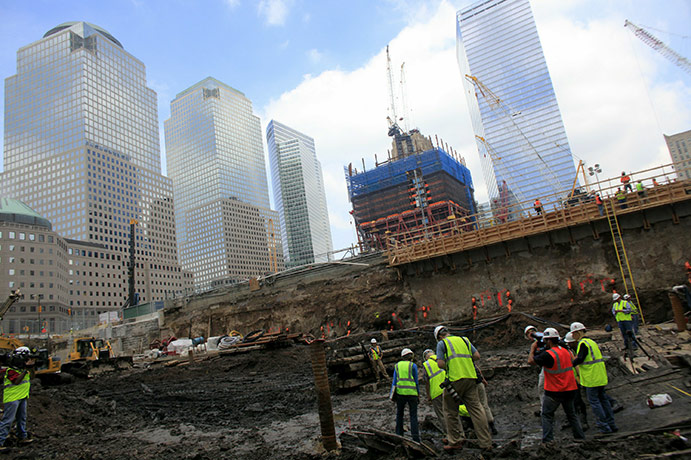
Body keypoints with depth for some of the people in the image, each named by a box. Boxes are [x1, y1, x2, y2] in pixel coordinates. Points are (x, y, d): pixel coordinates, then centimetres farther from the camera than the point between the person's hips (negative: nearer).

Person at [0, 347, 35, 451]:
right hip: (12, 398, -9)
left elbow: (31, 376, 15)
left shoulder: (22, 367, 12)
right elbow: (16, 381, -26)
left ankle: (23, 437, 27)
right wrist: (26, 369, -28)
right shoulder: (11, 369, -15)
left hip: (22, 397, 9)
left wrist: (31, 367, 0)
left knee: (22, 418, 17)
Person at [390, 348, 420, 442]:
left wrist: (392, 394, 10)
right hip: (411, 392, -3)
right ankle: (415, 437, -3)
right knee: (413, 416, 3)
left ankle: (399, 435, 15)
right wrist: (418, 393, 11)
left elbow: (394, 381, 7)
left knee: (399, 414, 15)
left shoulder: (397, 365, 8)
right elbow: (416, 381, 2)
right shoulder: (413, 365, -1)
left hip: (400, 392, 3)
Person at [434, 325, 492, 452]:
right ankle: (486, 443, 5)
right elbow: (477, 356, 12)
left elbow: (440, 364, -6)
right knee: (476, 409, 6)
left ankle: (455, 442, 10)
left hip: (455, 380, -4)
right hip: (471, 378, 5)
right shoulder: (464, 340, 18)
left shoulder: (442, 343, 4)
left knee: (450, 412, 8)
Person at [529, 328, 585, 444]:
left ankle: (547, 440, 1)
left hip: (554, 392, -7)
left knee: (547, 415, 5)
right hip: (570, 389, 7)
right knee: (571, 414, 22)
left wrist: (532, 348, 0)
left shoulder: (548, 354, -21)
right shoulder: (565, 351, 4)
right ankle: (580, 436, 27)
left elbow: (531, 361, -16)